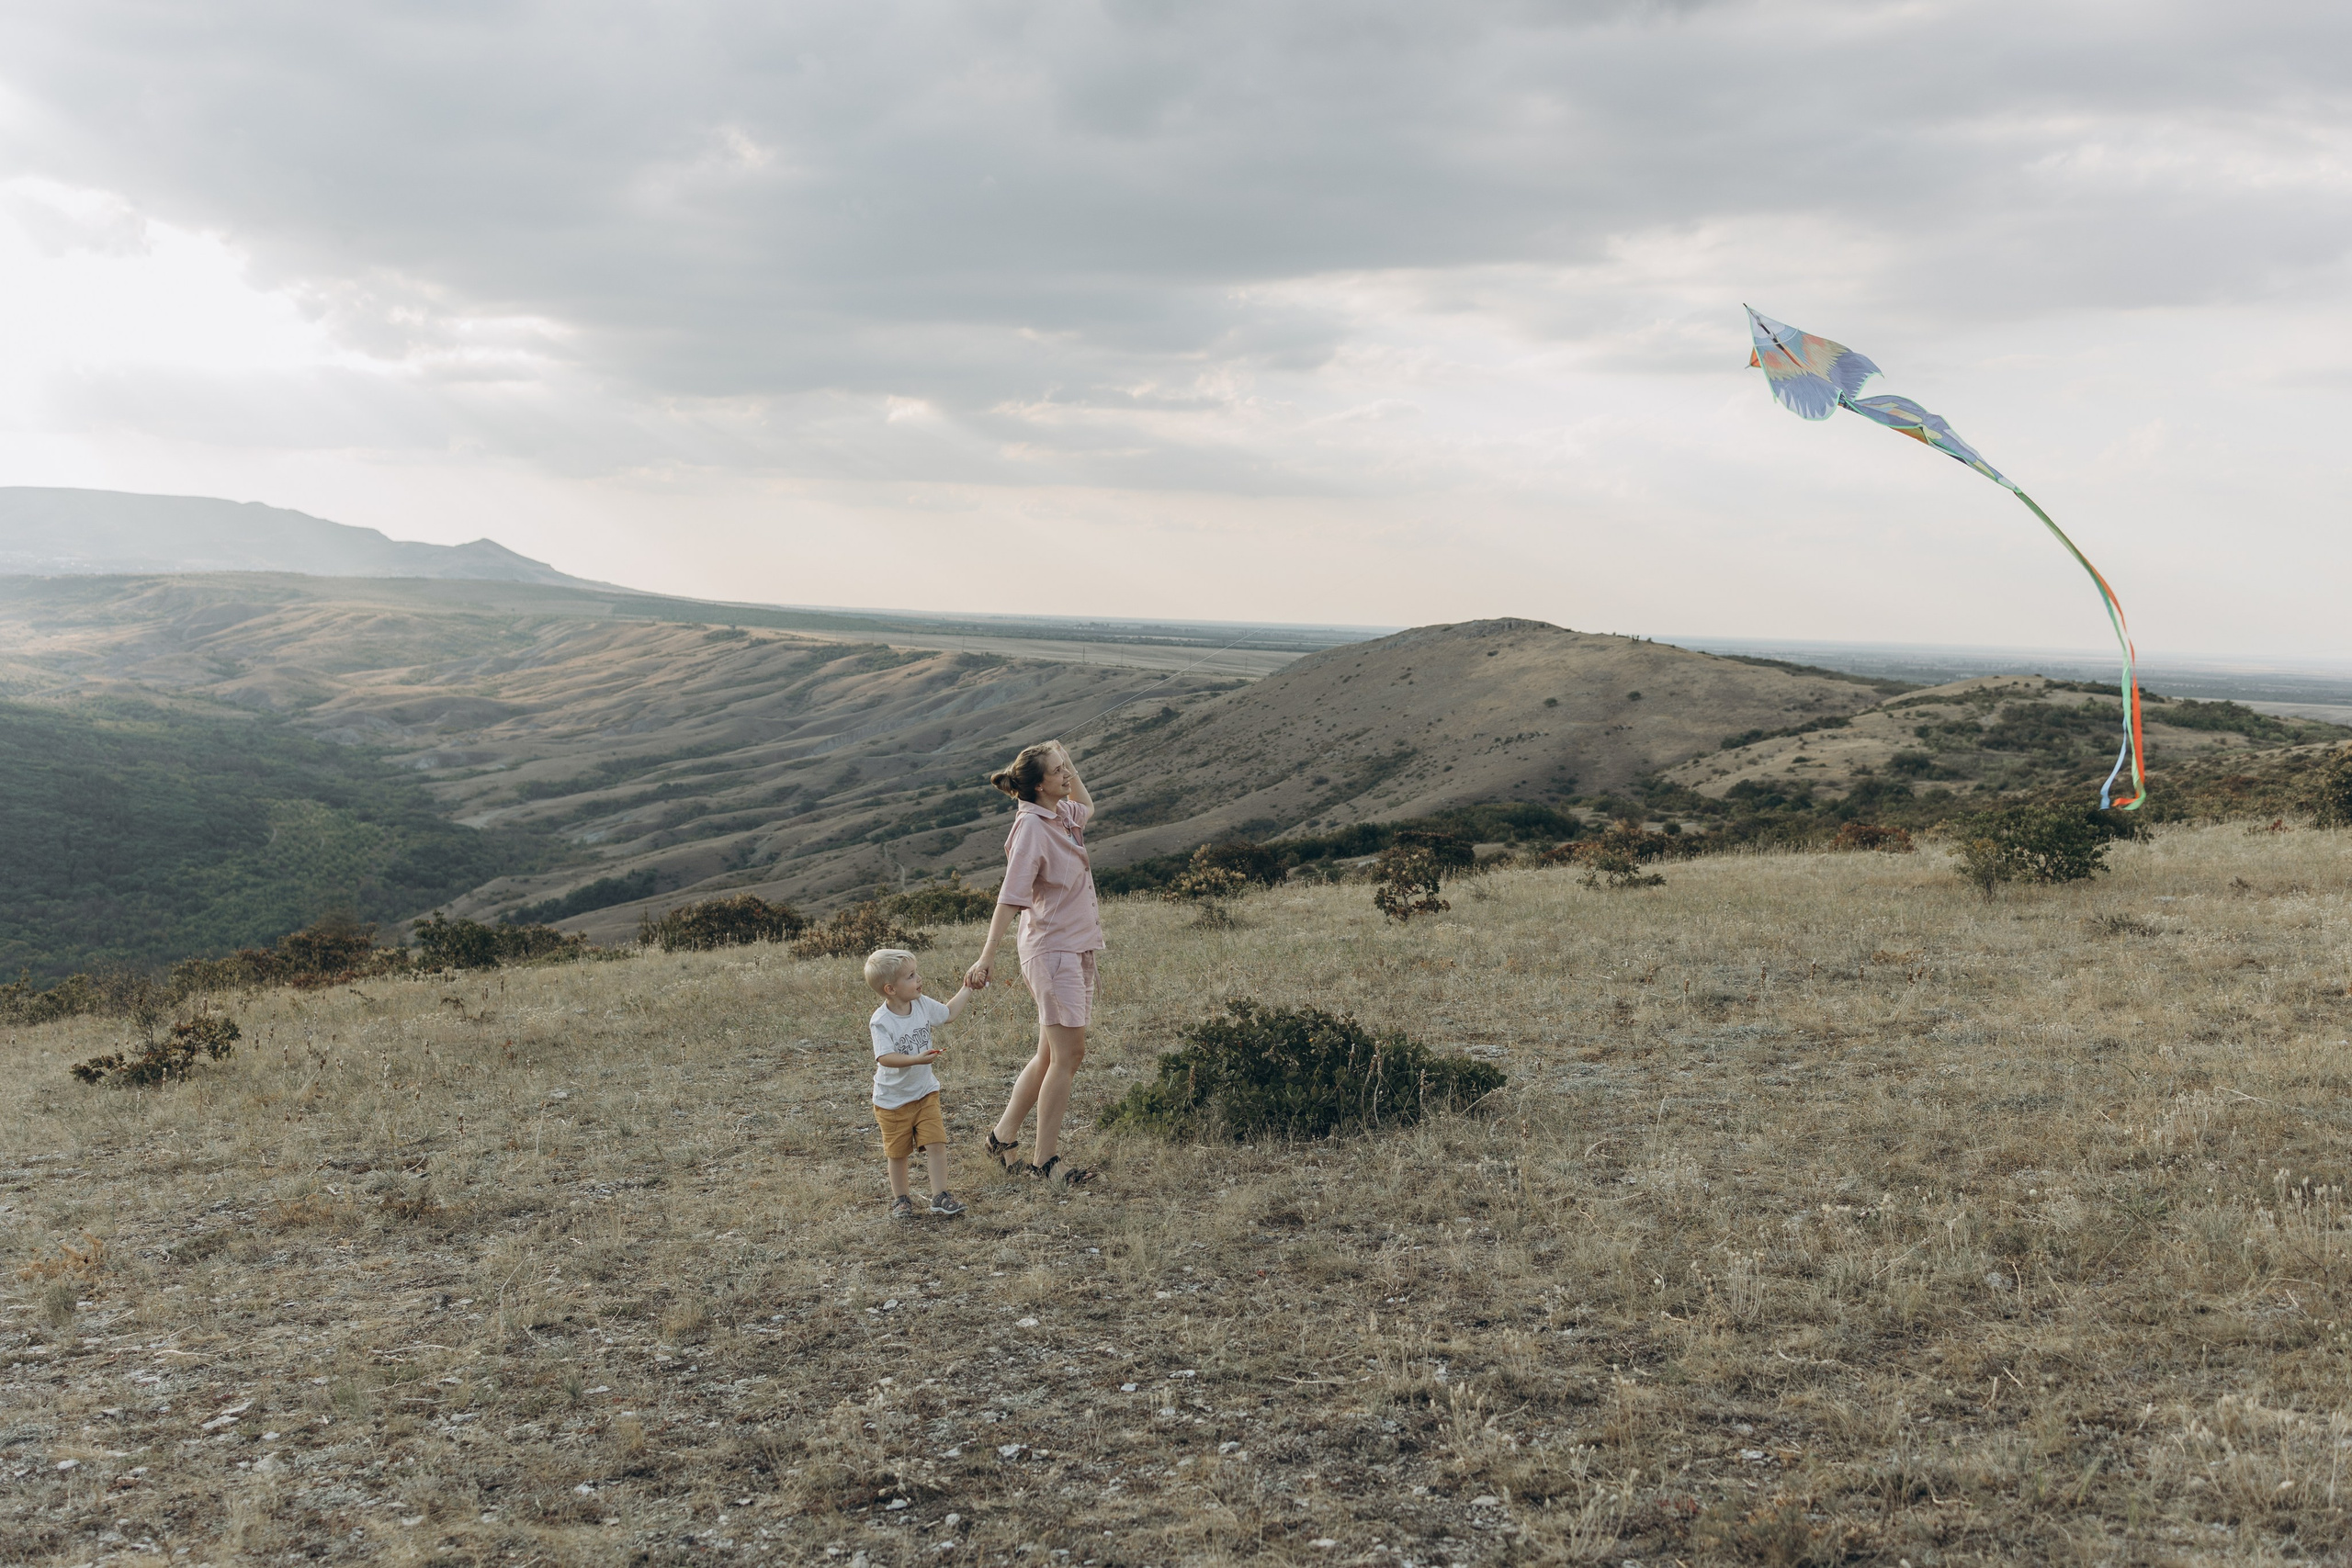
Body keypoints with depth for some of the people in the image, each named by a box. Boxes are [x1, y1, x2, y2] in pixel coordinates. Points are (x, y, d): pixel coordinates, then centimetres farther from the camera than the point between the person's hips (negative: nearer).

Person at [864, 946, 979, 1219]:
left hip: (925, 1092, 4)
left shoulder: (922, 1005, -5)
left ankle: (940, 1197, 0)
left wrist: (967, 989, 14)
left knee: (936, 1143, -7)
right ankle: (900, 1199, 26)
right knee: (898, 1152, 10)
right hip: (893, 1099, -4)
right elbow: (884, 1058, -33)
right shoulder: (882, 1022, -23)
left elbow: (948, 1012, 16)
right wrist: (917, 1059, -43)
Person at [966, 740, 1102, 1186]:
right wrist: (987, 958, -29)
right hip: (1052, 951, -9)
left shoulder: (1064, 814, 8)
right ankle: (1046, 1160, 1)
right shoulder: (1031, 827, -17)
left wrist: (1068, 762, 19)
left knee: (1052, 1055, 13)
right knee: (1067, 1054, -6)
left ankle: (1003, 1138, 24)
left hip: (1077, 948, 9)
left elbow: (1087, 806, 34)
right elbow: (1010, 898, -23)